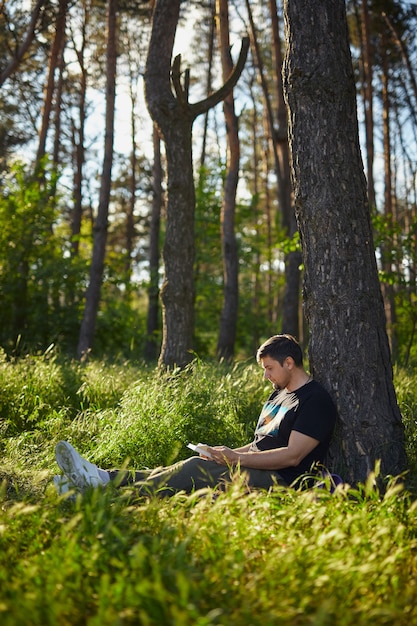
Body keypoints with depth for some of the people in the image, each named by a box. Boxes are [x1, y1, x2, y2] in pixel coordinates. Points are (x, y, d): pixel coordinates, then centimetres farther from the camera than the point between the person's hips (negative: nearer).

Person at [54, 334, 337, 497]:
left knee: (196, 468, -26)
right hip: (252, 470, 9)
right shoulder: (280, 394, 23)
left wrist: (236, 459, -19)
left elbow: (292, 456, -17)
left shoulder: (316, 400, -8)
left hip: (278, 480, -9)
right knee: (186, 469, -11)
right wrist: (229, 453, 6)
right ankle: (103, 478, -22)